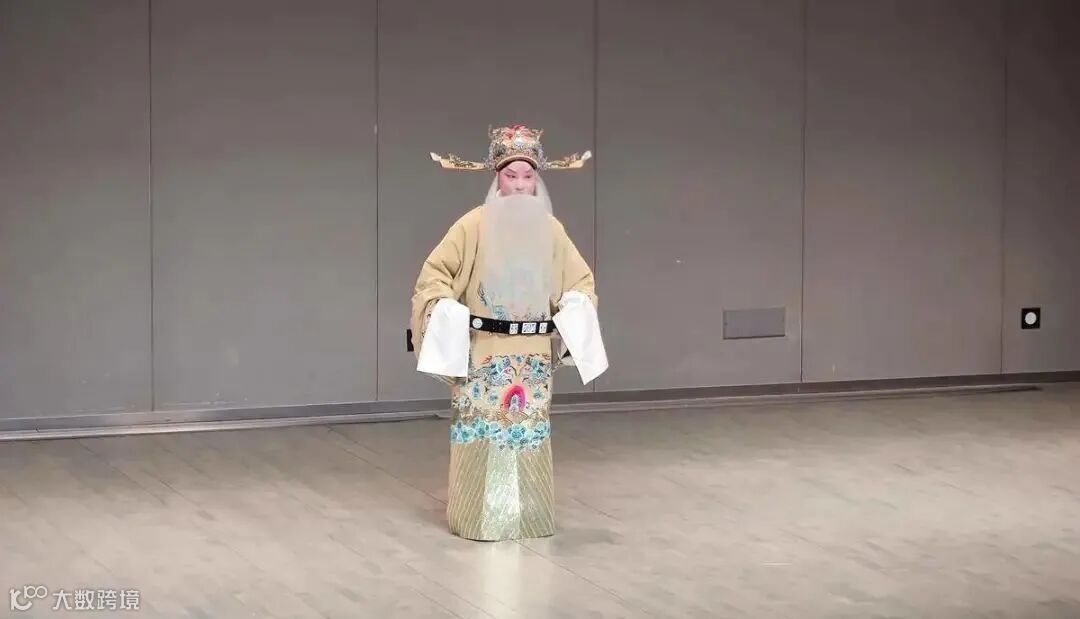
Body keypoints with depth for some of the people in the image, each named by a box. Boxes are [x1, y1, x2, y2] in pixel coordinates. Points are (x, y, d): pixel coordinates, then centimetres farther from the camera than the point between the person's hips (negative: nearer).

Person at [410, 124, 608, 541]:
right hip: (482, 351, -4)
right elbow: (434, 274, -3)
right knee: (482, 431, -3)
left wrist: (574, 310, -2)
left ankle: (528, 515, 21)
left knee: (531, 432, 10)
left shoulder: (551, 229, 4)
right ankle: (478, 516, 6)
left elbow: (581, 279, 15)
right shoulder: (474, 225, -7)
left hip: (533, 354, 4)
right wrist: (446, 312, -16)